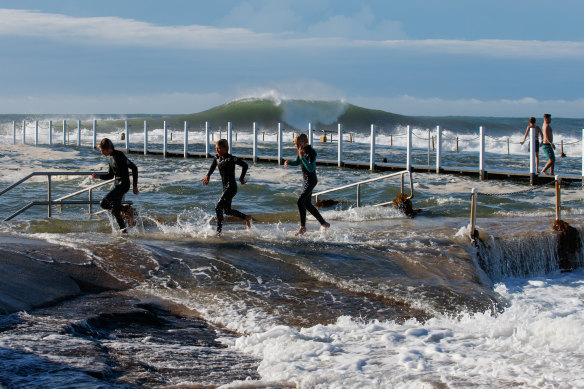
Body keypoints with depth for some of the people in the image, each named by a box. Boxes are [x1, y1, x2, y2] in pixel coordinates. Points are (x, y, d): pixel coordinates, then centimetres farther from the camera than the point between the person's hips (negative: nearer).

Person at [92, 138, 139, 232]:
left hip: (123, 184, -9)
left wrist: (135, 186, -15)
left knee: (104, 203, -21)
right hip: (117, 185, 9)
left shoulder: (119, 155, -15)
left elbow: (134, 168, -15)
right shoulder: (109, 157, 12)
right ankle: (123, 230, 15)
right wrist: (99, 176, 3)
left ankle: (127, 209, -12)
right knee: (115, 211, 6)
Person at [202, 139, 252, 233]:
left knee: (218, 207, -14)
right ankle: (246, 217, 32)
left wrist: (241, 179, -5)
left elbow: (245, 165, -11)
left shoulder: (231, 159, -15)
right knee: (227, 211, 15)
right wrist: (208, 176, 0)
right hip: (225, 187, 9)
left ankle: (219, 230, -9)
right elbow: (212, 168, 19)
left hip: (231, 187, -9)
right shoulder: (217, 158, 7)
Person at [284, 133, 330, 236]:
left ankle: (303, 226, -9)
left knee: (300, 201, -17)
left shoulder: (312, 152, -21)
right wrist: (289, 162, 2)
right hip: (305, 180, 10)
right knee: (307, 204, 14)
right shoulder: (302, 151, 6)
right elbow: (297, 162, 23)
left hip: (311, 180, -10)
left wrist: (302, 157, -33)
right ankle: (324, 223, 24)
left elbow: (311, 169, -28)